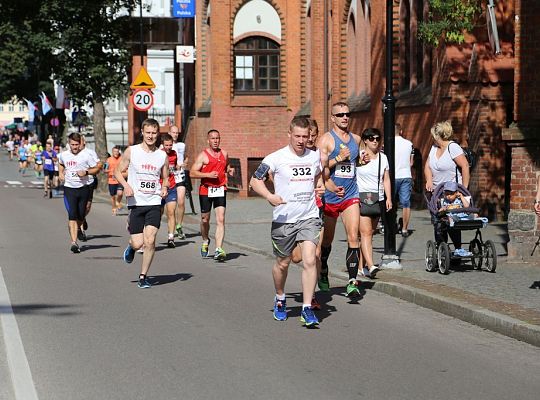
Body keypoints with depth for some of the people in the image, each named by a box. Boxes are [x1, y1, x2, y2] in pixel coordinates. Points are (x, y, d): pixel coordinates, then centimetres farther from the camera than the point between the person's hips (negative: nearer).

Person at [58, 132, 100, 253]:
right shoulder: (64, 155, 3)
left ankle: (77, 230, 42)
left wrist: (86, 172, -16)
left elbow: (97, 168, 0)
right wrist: (61, 173, 9)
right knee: (72, 215, -13)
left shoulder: (86, 155, -6)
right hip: (69, 188, 0)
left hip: (83, 188, 0)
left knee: (81, 216, 9)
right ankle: (74, 242, -18)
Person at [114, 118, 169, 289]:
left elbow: (165, 179, 18)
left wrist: (164, 188, -5)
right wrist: (126, 185, -12)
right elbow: (117, 171, 6)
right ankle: (131, 247, 35)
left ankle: (143, 276, 4)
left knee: (150, 241, -11)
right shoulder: (131, 151, 1)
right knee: (138, 243, -3)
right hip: (135, 203, -1)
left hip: (154, 203, 1)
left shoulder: (162, 155, 7)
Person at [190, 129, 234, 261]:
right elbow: (192, 173, -9)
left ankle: (218, 250, -18)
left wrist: (230, 170, 7)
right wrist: (208, 175, -20)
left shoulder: (224, 154, 10)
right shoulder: (203, 155, -4)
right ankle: (205, 241, 41)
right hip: (206, 190, -2)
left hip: (220, 190, 2)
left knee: (220, 219, -12)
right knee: (205, 219, 12)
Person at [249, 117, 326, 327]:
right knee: (282, 263, 13)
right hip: (284, 220, -2)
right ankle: (280, 299, 40)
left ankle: (307, 309, -10)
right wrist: (270, 196, -21)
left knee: (310, 260, -16)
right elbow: (255, 180, -6)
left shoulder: (314, 156, 7)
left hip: (309, 217, 2)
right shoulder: (276, 158, -7)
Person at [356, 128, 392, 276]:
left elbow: (386, 179, 14)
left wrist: (389, 198, 7)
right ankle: (370, 266, -24)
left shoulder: (383, 157, 13)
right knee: (366, 232, -14)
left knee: (370, 233, 7)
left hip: (378, 199, 5)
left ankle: (363, 265, 14)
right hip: (361, 197, -5)